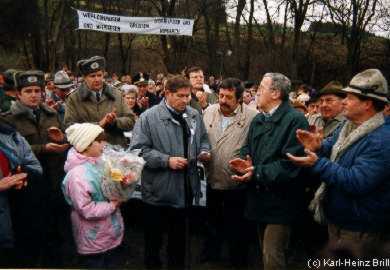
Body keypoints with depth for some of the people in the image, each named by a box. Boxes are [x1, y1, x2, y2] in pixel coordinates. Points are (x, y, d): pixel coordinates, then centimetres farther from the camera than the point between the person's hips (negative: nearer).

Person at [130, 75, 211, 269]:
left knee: (179, 231, 22)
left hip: (185, 186, 5)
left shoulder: (194, 115, 6)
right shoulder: (149, 117, -12)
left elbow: (203, 140, 18)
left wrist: (204, 152, -5)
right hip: (158, 189, -5)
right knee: (154, 233, 12)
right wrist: (166, 160, -22)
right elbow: (139, 149, -16)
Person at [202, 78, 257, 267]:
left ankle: (238, 261, 34)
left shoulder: (252, 116, -14)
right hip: (213, 180, 5)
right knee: (213, 221, 23)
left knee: (237, 226, 13)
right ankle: (210, 255, 44)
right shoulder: (209, 111, 2)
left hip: (237, 183, -4)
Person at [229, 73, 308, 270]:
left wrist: (257, 173, -23)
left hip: (279, 202, -8)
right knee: (266, 252, 21)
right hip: (259, 198, 8)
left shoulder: (295, 120, -15)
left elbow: (291, 164, -22)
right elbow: (247, 149, 14)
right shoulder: (258, 120, 12)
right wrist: (244, 162, -9)